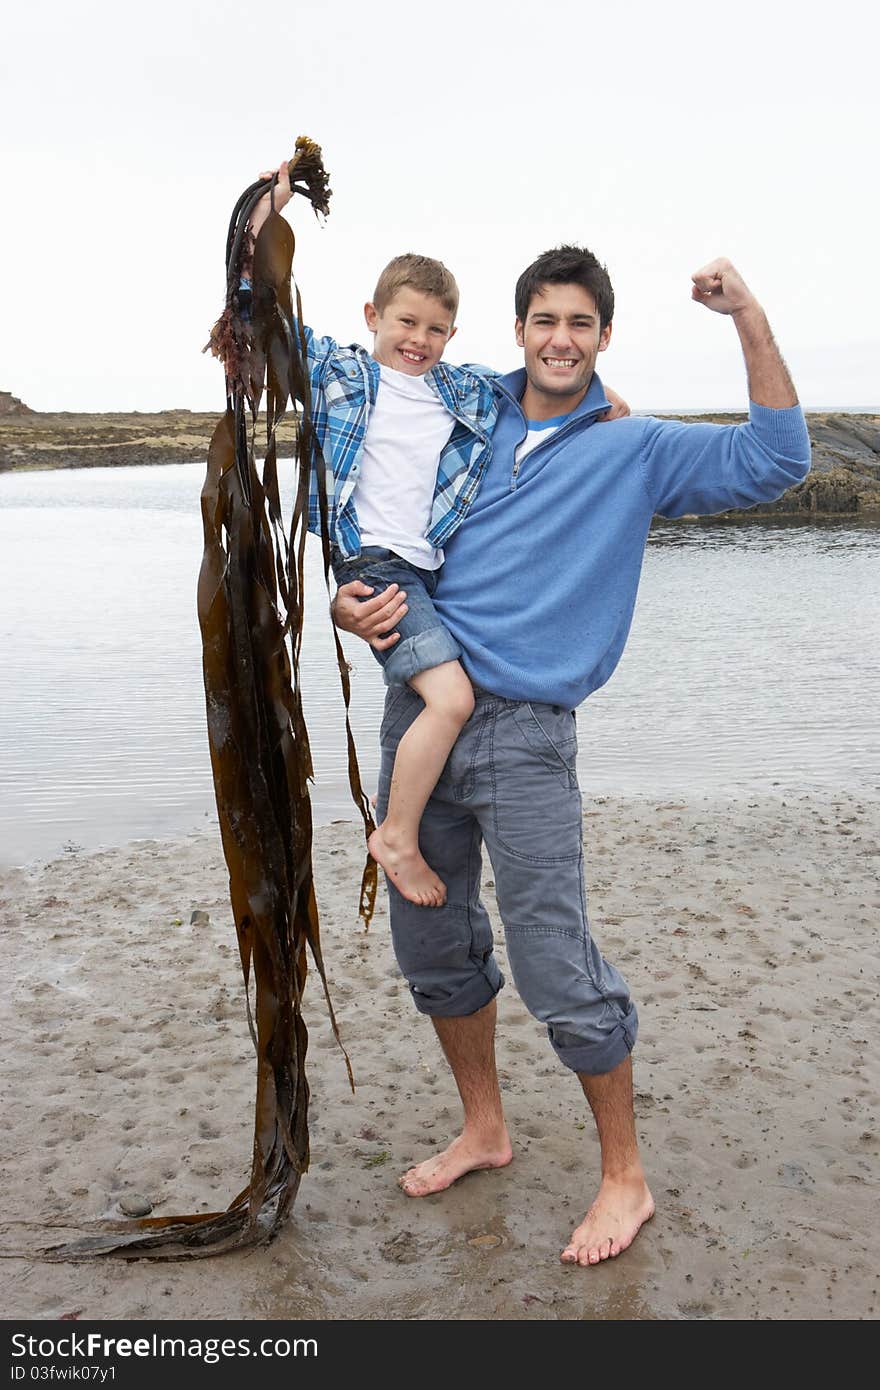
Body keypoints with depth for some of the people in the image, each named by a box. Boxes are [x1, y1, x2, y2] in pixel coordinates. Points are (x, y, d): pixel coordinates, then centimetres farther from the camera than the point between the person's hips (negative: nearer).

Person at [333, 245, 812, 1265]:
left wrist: (749, 319, -10)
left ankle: (624, 1177, 18)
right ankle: (483, 1131, 36)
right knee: (431, 947, 14)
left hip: (524, 734, -4)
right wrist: (350, 602, 0)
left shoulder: (634, 450, 5)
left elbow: (773, 462, -5)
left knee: (558, 972, -4)